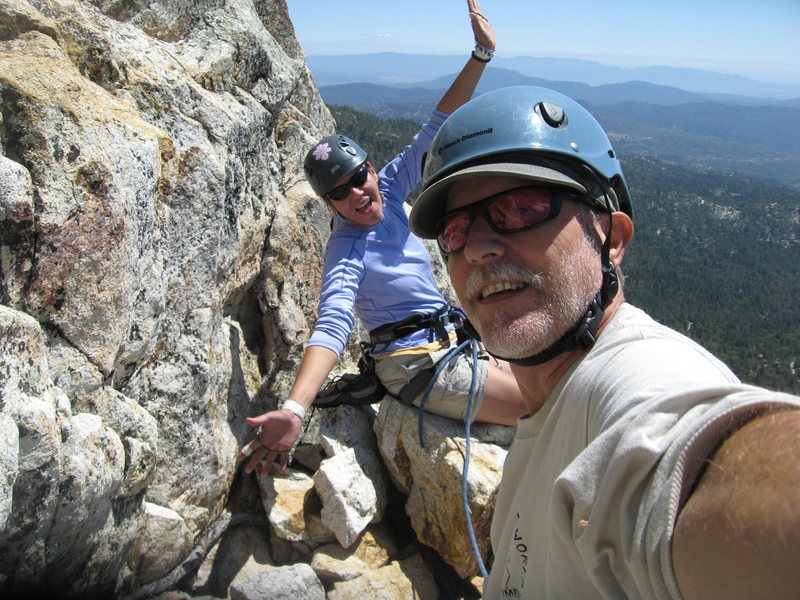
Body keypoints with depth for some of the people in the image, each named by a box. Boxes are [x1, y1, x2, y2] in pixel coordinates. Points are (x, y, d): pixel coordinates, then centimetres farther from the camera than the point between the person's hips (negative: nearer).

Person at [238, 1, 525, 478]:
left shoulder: (388, 189, -3)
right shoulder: (348, 251, -23)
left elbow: (436, 128, -3)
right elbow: (332, 326, -37)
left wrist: (481, 55, -8)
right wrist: (295, 411, -52)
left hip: (448, 341, 9)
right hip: (421, 366, -9)